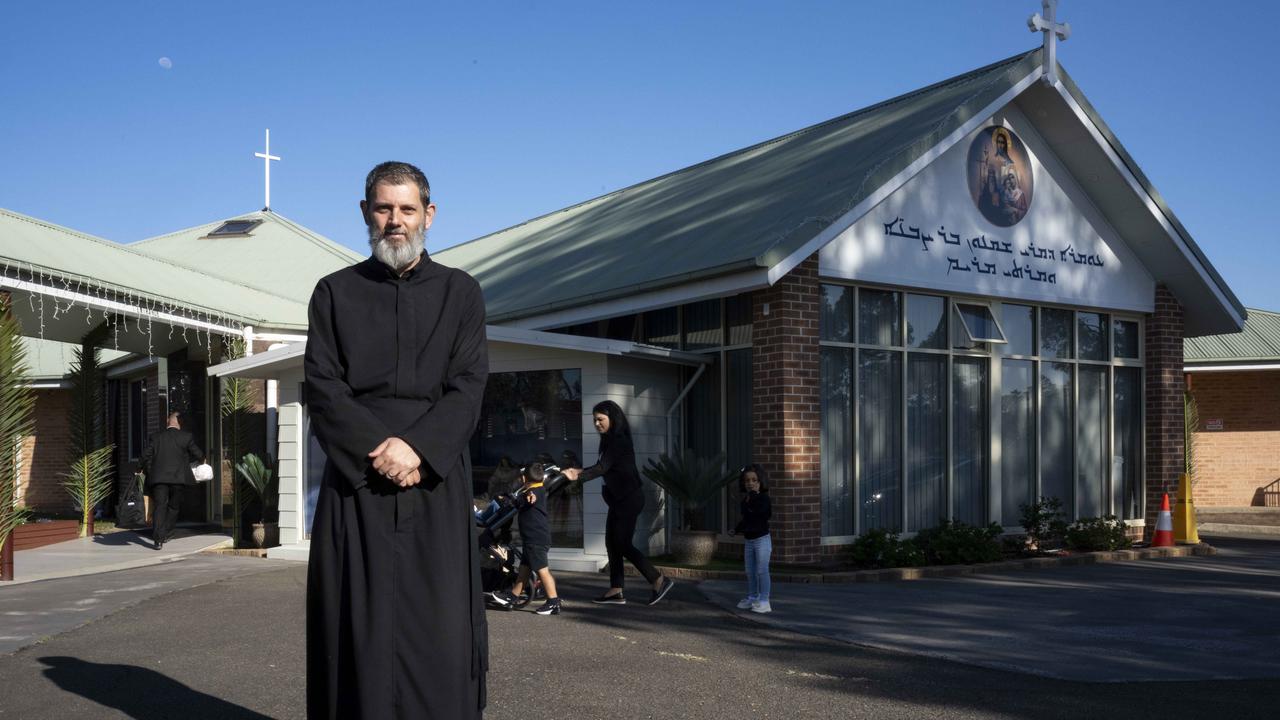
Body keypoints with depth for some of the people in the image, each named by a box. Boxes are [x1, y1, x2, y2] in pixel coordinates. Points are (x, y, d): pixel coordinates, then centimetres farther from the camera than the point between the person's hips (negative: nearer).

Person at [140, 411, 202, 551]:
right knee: (173, 507, 14)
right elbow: (198, 455, 6)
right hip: (178, 477, -1)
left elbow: (145, 456, 6)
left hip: (158, 477, 1)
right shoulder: (186, 437, 2)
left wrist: (149, 471, 20)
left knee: (159, 506, -3)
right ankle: (166, 534, 15)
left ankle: (158, 538, -14)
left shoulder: (156, 437, 8)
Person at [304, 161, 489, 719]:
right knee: (359, 627, 0)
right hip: (355, 484, 0)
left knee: (439, 628, -2)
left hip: (436, 481, 0)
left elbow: (468, 386, 0)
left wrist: (417, 448, -15)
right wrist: (378, 449, -14)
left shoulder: (460, 293, 11)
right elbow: (322, 388, 0)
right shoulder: (335, 292, 11)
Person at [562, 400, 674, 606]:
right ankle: (615, 591, 9)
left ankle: (660, 580, -2)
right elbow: (604, 467, 20)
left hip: (629, 498, -10)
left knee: (622, 544, -9)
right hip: (619, 498, 10)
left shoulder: (619, 440, -15)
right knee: (612, 543, 7)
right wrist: (581, 471, 10)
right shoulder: (611, 440, 14)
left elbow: (603, 467, -24)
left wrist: (578, 476, -33)